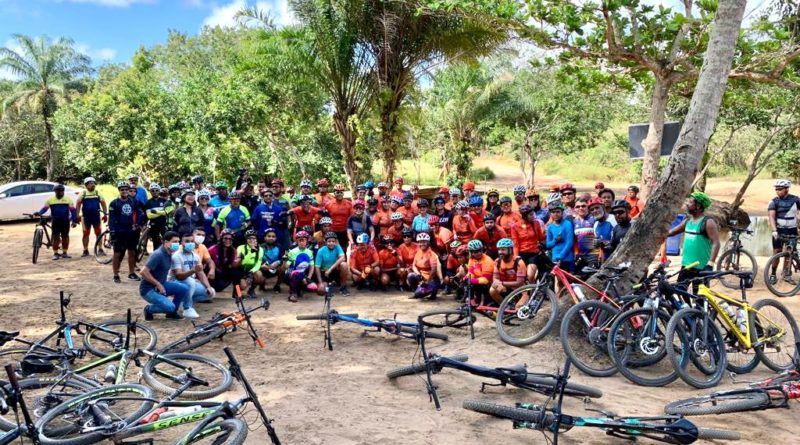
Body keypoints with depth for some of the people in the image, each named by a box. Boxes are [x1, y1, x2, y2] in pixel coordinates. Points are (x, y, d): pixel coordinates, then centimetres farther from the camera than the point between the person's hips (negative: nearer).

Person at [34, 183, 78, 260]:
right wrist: (39, 213, -20)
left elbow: (73, 210, 2)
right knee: (56, 237, -3)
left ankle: (64, 253, 17)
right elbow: (44, 208, 1)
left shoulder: (68, 199, 3)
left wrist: (74, 220, -5)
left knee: (65, 237, 7)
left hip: (65, 221, 1)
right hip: (55, 221, -1)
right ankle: (55, 253, 3)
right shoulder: (50, 199, 5)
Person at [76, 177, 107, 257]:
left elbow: (103, 203, 6)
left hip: (96, 216, 1)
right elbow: (78, 204, 0)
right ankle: (85, 251, 12)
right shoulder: (83, 193, -1)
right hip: (86, 217, -1)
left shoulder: (97, 193, 4)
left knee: (98, 233, 2)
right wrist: (78, 215, -7)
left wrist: (105, 214, 1)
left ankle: (100, 250, 9)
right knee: (85, 234, 5)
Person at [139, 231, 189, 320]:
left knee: (184, 288, -10)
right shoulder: (158, 255, -22)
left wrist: (161, 285, 7)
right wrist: (158, 284, -19)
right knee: (170, 307, -24)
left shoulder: (169, 254, 4)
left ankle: (172, 312, 10)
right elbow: (144, 272, -26)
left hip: (161, 284, 8)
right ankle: (149, 310, 4)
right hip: (148, 289, -8)